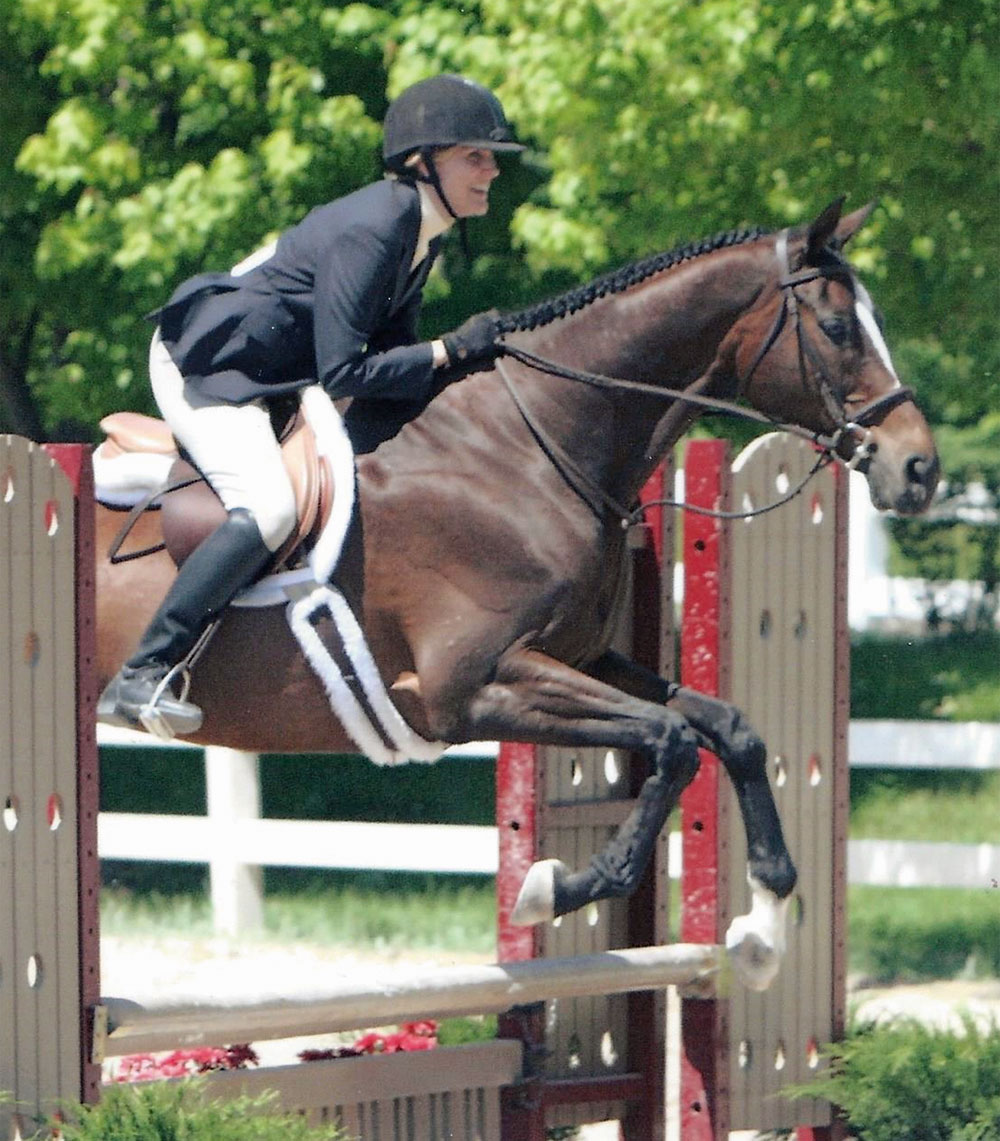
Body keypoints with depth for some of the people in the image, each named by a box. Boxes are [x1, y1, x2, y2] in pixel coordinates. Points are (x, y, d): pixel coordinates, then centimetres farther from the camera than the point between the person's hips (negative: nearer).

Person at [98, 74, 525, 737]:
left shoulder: (421, 233, 3)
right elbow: (344, 373, -28)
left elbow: (391, 349, 7)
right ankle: (142, 677, -26)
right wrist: (450, 351, -23)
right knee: (269, 510, -28)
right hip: (203, 365, -11)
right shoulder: (367, 233, -27)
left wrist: (466, 370, -8)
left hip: (264, 377, 11)